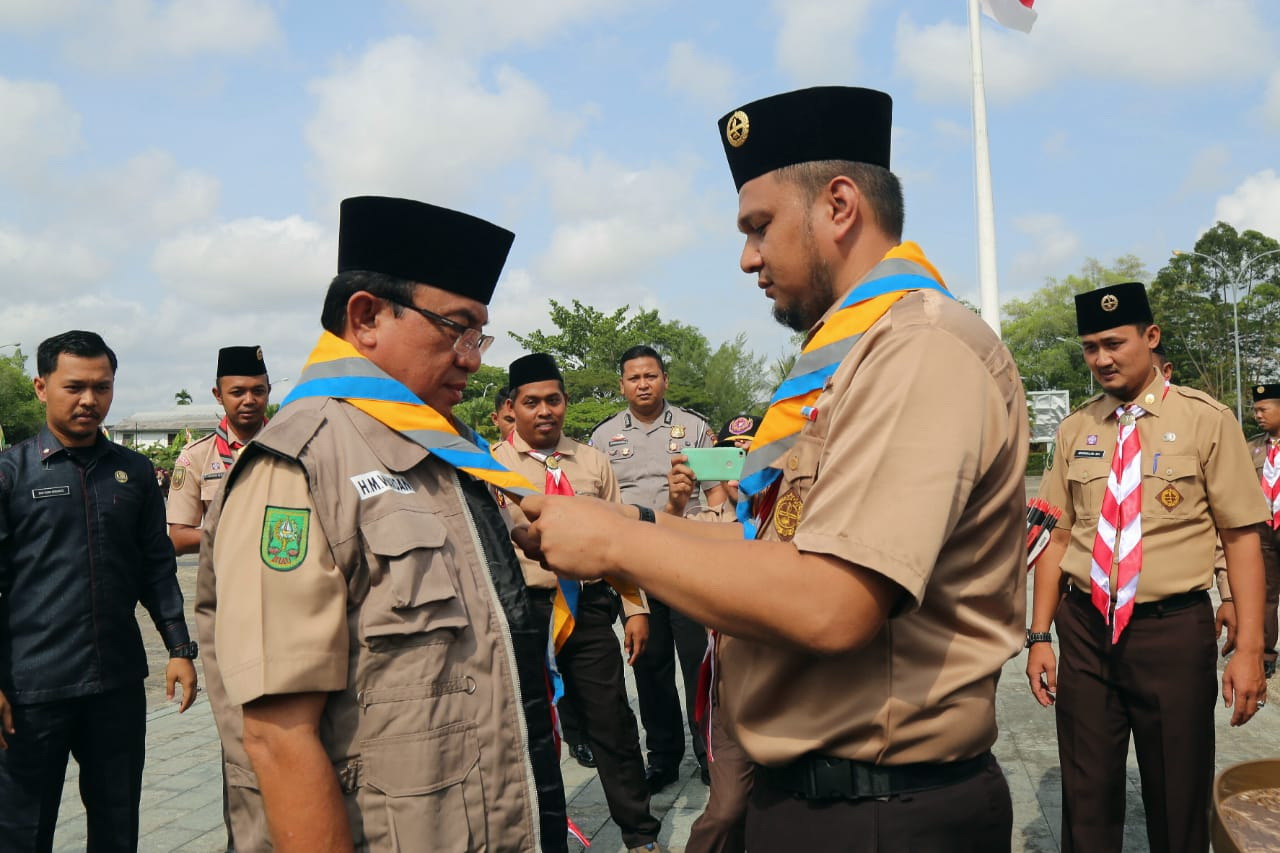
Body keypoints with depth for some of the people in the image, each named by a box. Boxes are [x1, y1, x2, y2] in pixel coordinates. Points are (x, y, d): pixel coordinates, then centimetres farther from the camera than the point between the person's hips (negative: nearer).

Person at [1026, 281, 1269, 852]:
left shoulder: (1206, 421, -4)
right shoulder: (1075, 431, 6)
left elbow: (1241, 536, -5)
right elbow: (1059, 538, 7)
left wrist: (1249, 649, -11)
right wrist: (1039, 636, 3)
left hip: (1174, 629, -3)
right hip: (1084, 628, 3)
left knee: (1179, 804, 11)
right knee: (1086, 801, 11)